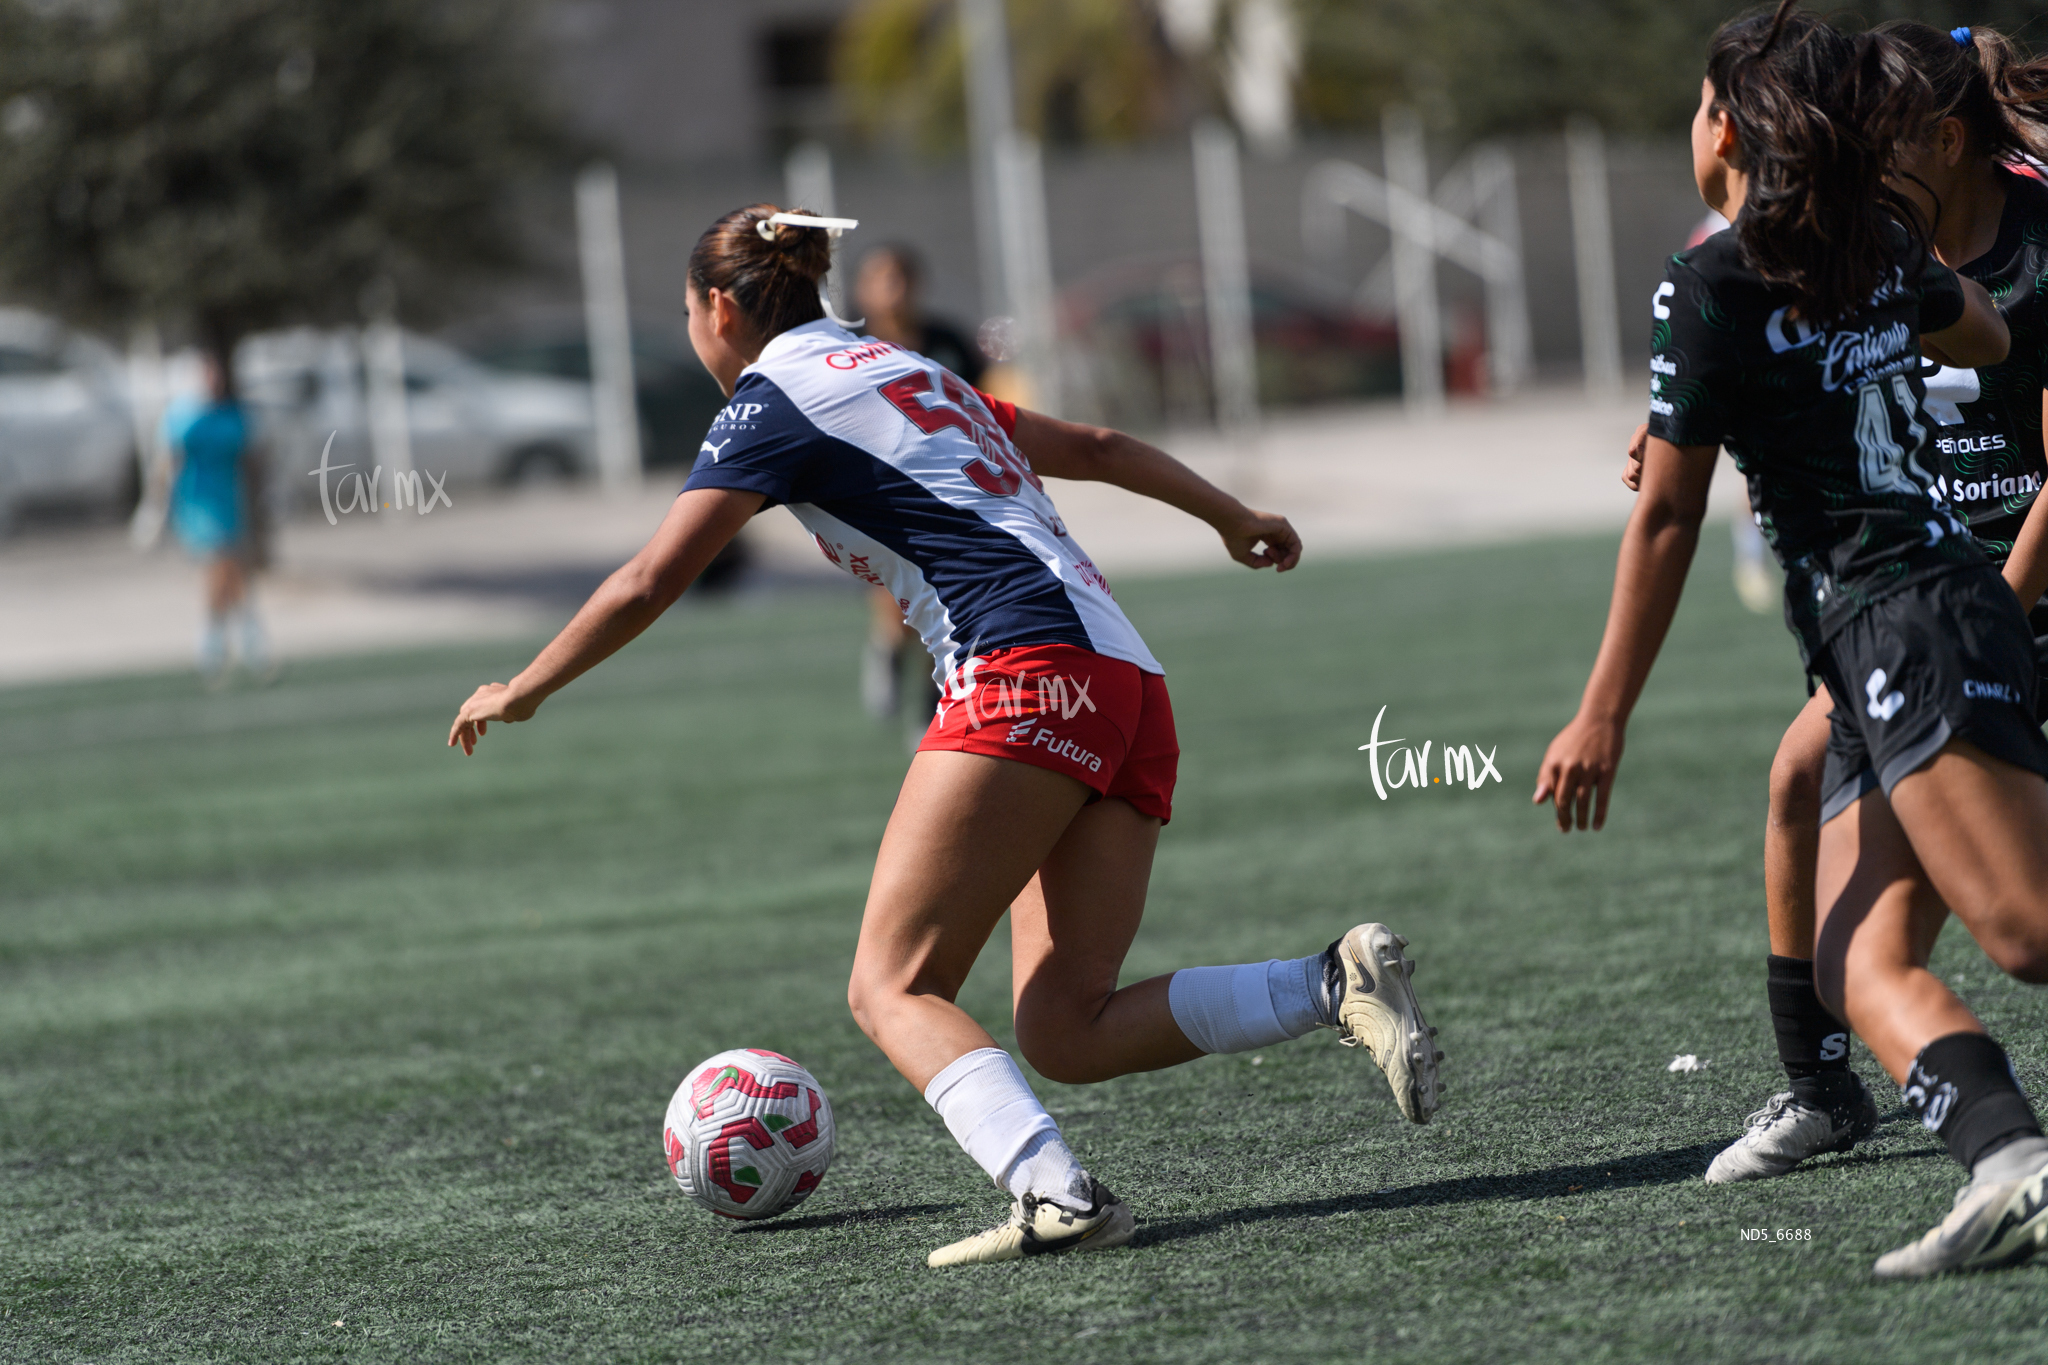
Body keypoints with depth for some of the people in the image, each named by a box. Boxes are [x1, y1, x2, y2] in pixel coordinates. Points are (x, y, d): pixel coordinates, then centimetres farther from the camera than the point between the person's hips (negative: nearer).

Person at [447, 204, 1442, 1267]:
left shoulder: (775, 398, 3)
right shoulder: (909, 374, 27)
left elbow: (650, 583, 0)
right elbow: (1093, 446, 37)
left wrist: (520, 692, 14)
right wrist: (1231, 516, 51)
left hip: (1025, 674, -8)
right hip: (1130, 691, 8)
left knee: (893, 988, -9)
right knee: (1066, 1032, 3)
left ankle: (1055, 1193, -32)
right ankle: (1336, 986, -12)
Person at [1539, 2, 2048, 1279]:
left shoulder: (1714, 284, -6)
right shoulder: (1882, 251, 16)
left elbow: (1668, 514, -6)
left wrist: (1605, 715, -2)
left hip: (1910, 630, -8)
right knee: (1860, 963, -3)